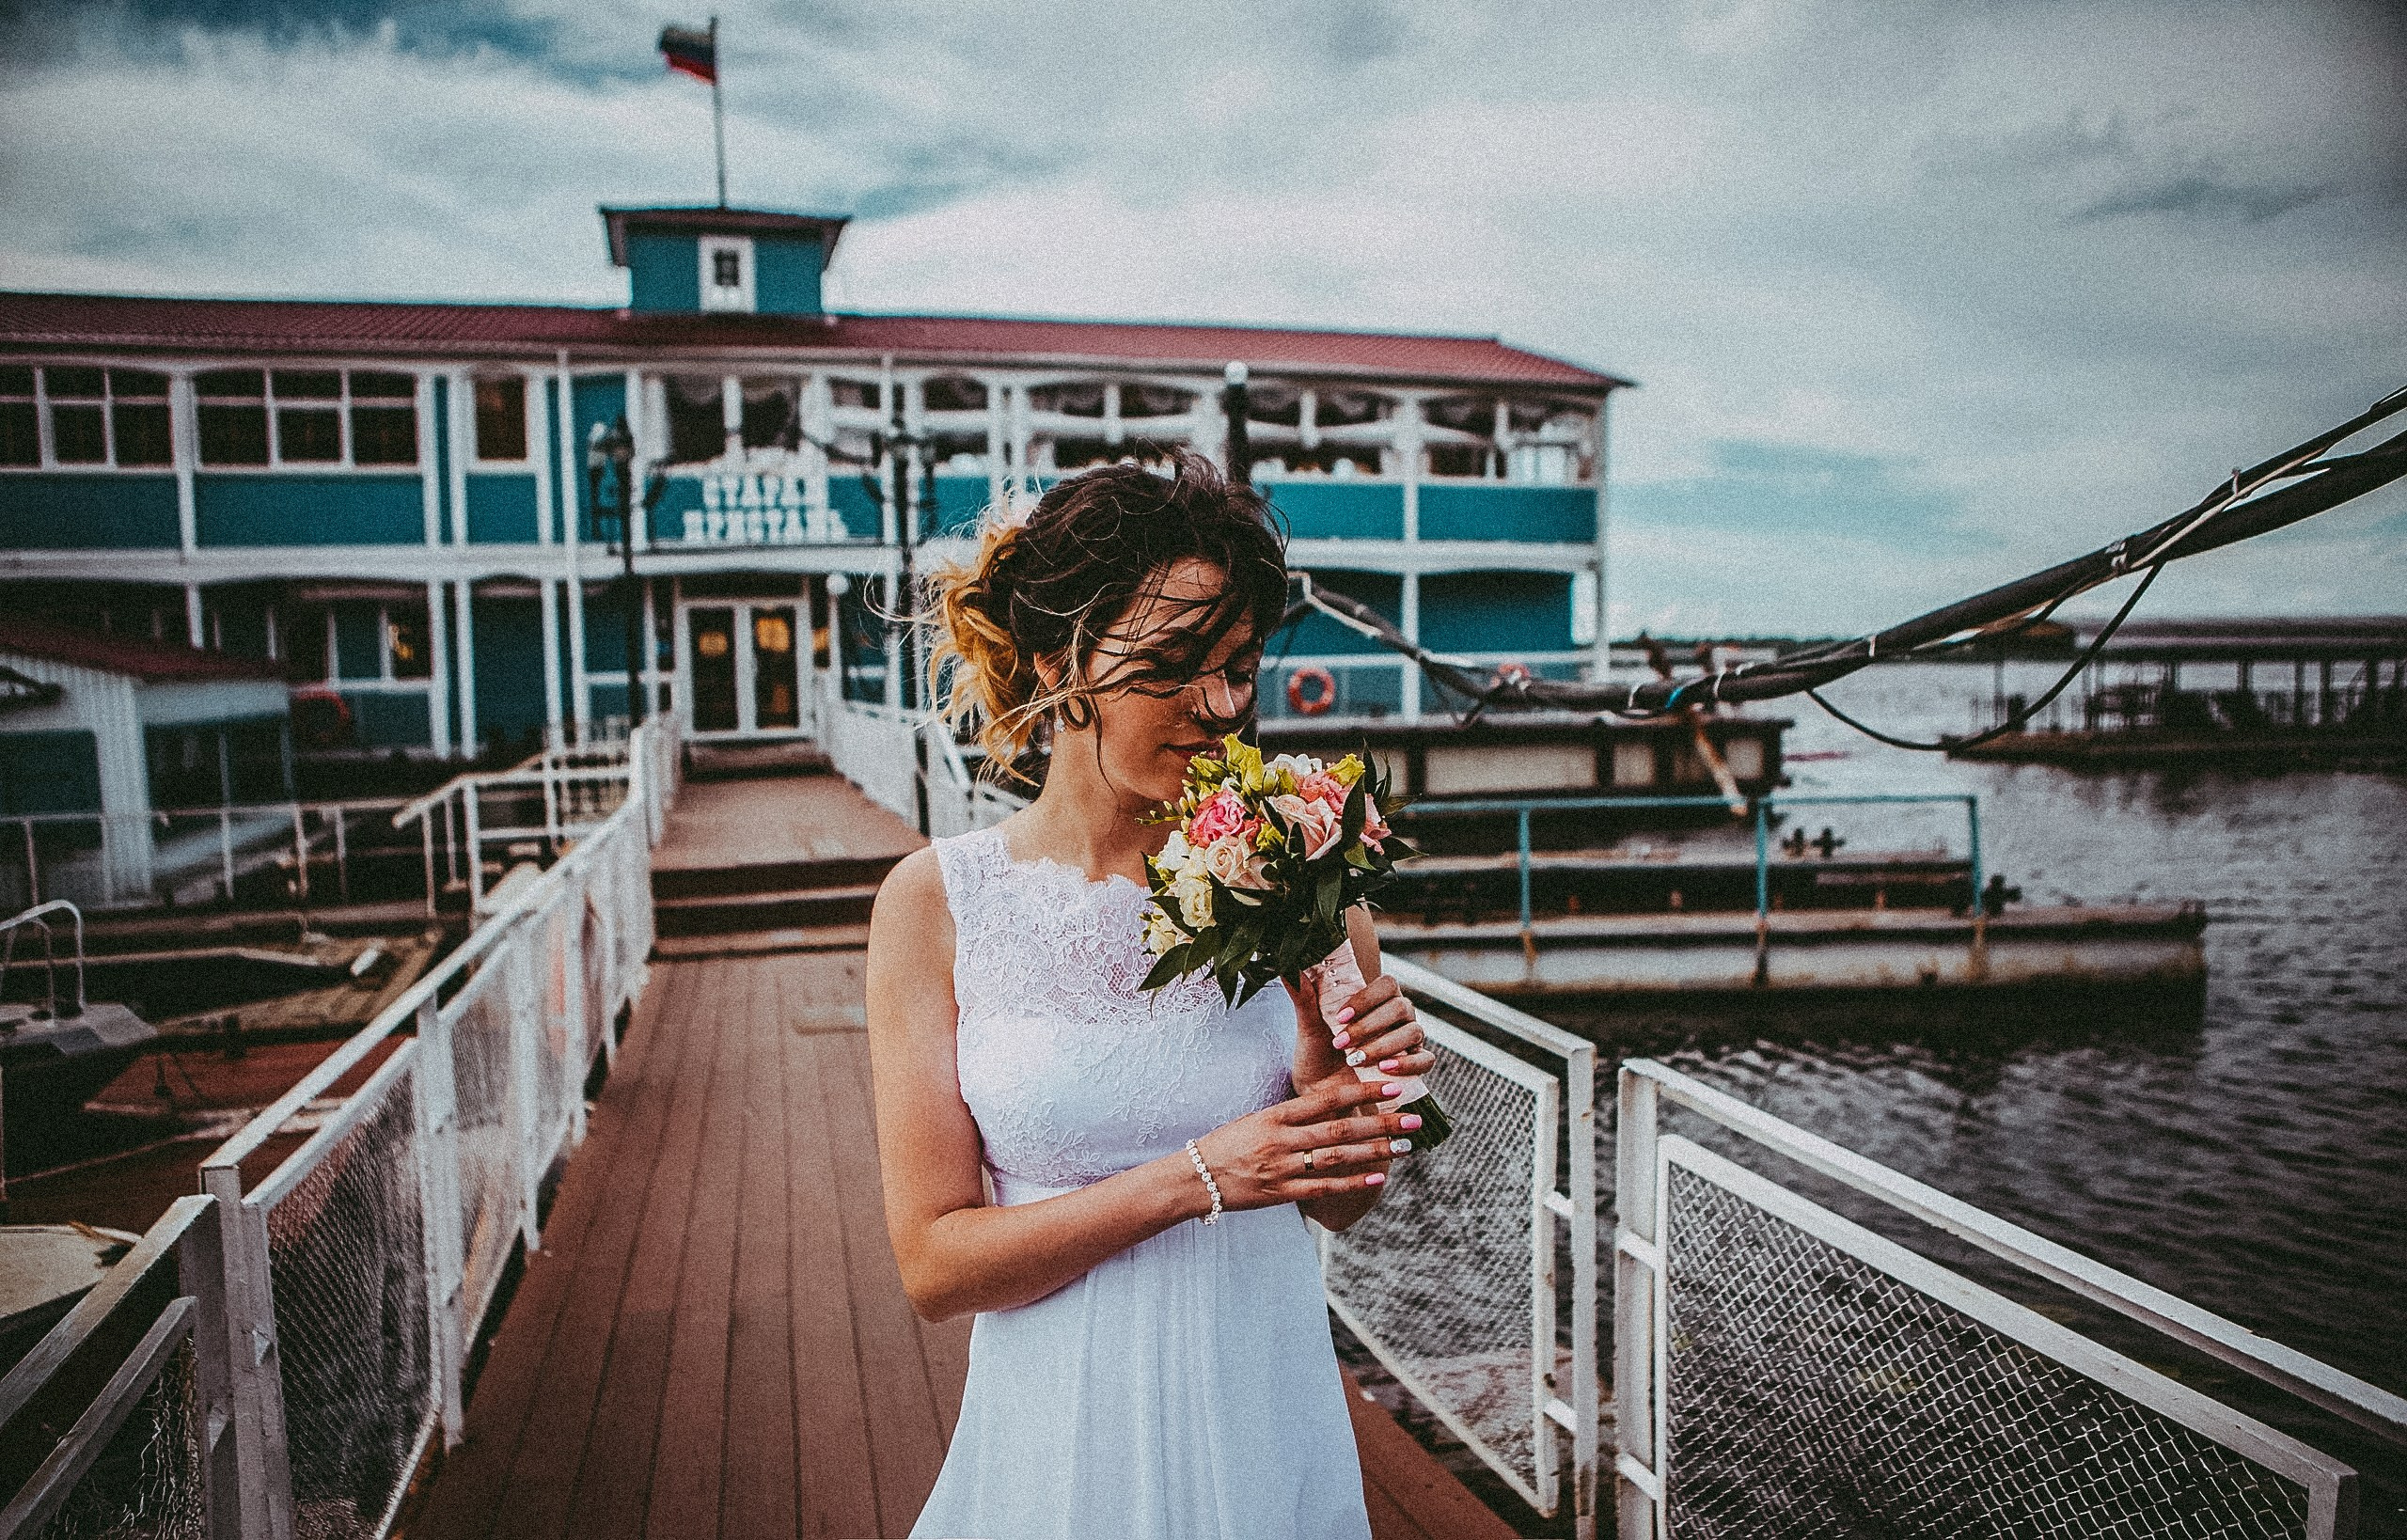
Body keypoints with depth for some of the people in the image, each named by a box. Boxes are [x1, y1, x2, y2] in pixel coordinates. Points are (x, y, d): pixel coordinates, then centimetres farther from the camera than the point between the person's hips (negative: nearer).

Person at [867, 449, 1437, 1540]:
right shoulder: (937, 904, -13)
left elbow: (1338, 1204, 1)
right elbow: (936, 1265, -13)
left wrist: (1335, 1090, -19)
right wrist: (1195, 1179, -22)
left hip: (1270, 1418, 2)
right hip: (1066, 1437, -2)